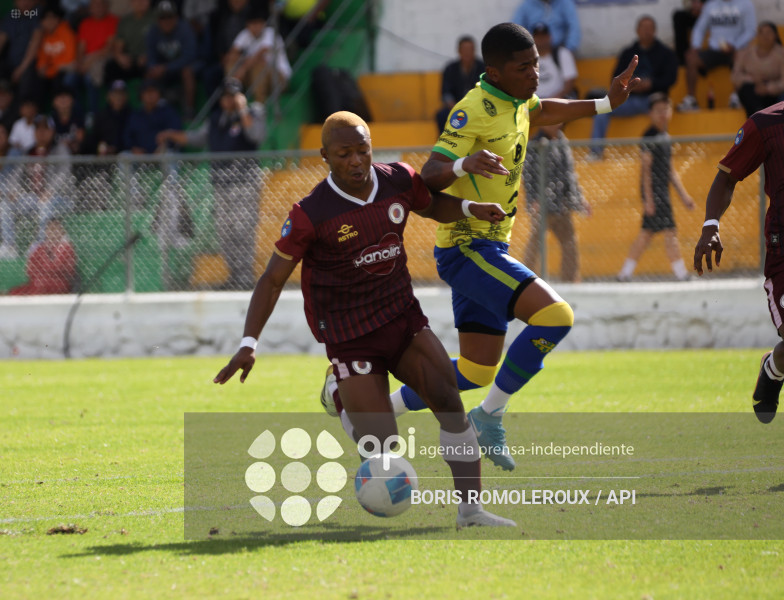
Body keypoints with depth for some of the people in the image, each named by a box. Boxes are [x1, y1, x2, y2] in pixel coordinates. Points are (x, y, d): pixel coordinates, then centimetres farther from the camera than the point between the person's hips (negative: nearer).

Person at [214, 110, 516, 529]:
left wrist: (470, 208, -2)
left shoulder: (399, 181, -2)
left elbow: (434, 206, 20)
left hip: (403, 318, 5)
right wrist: (249, 344, -19)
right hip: (350, 336, -5)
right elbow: (272, 280, -11)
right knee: (384, 445, -10)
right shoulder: (311, 215, -17)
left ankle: (470, 508, -6)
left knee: (449, 403, -13)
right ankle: (349, 413, 27)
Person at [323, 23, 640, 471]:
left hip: (489, 249, 10)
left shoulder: (516, 101, 10)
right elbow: (429, 177, -25)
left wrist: (606, 104, 28)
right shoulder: (475, 109, -17)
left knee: (478, 371, 12)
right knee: (555, 316, -24)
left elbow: (544, 111, 35)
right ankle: (490, 417, -12)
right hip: (467, 247, -10)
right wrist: (463, 164, -46)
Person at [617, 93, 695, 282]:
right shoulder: (650, 136, -11)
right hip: (653, 190, -10)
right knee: (669, 231, -10)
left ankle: (625, 275, 14)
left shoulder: (665, 137, 17)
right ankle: (682, 276, -10)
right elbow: (646, 169, -14)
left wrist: (683, 195, 22)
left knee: (647, 233, 10)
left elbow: (670, 170, 22)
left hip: (662, 191, 10)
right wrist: (648, 198, -19)